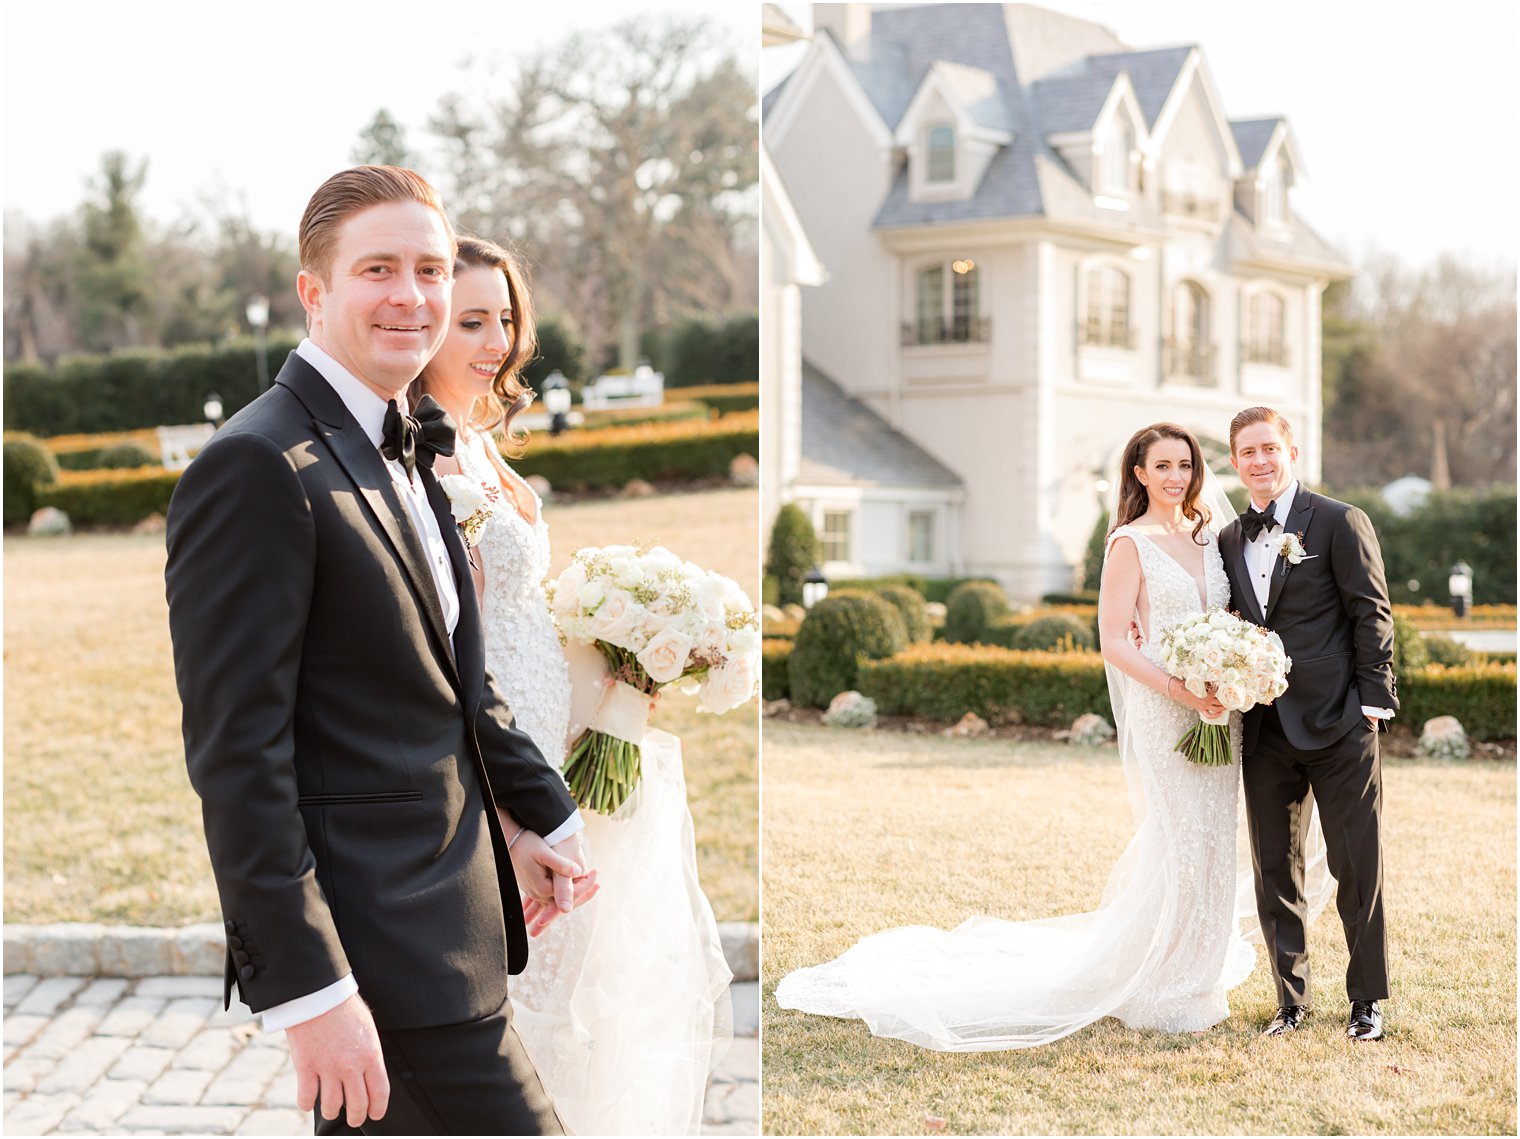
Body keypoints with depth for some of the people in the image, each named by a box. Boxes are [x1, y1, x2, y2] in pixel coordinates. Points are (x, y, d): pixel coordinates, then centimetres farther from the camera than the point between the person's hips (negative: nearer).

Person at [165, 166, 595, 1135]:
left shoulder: (405, 454, 14)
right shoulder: (257, 469, -16)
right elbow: (237, 755, -20)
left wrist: (544, 813, 21)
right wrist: (308, 990, -23)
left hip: (448, 899, 9)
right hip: (382, 942, -9)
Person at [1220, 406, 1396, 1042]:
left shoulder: (1340, 523, -3)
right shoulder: (1230, 541, 13)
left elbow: (1372, 616, -4)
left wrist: (1372, 701, -9)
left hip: (1337, 725, -5)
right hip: (1266, 729, 5)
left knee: (1357, 867, 1)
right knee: (1274, 870, 9)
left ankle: (1366, 1001, 14)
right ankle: (1290, 1000, 19)